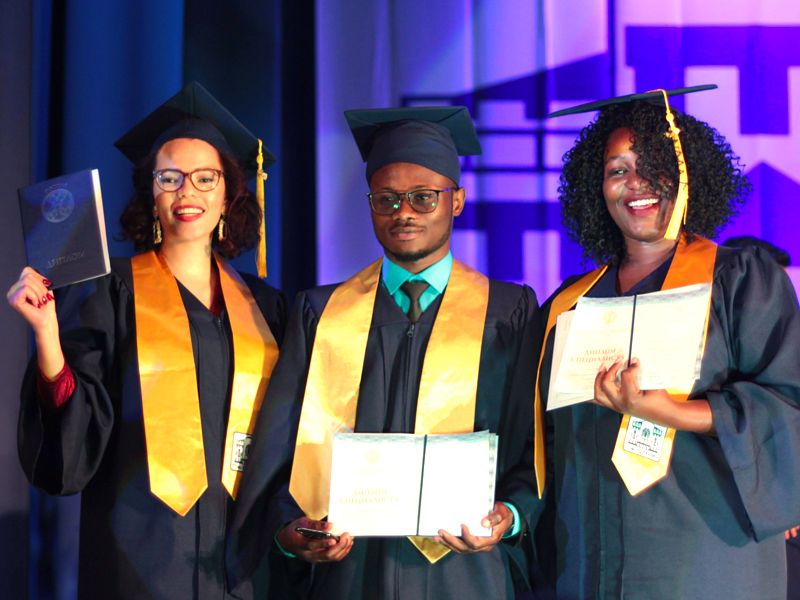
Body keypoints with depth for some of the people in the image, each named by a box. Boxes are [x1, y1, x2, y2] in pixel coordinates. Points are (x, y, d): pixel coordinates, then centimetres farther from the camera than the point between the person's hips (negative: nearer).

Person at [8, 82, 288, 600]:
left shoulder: (262, 305, 9)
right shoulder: (110, 291, -2)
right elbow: (76, 437, -9)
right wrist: (47, 333, -20)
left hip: (242, 551, 3)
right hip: (144, 551, -3)